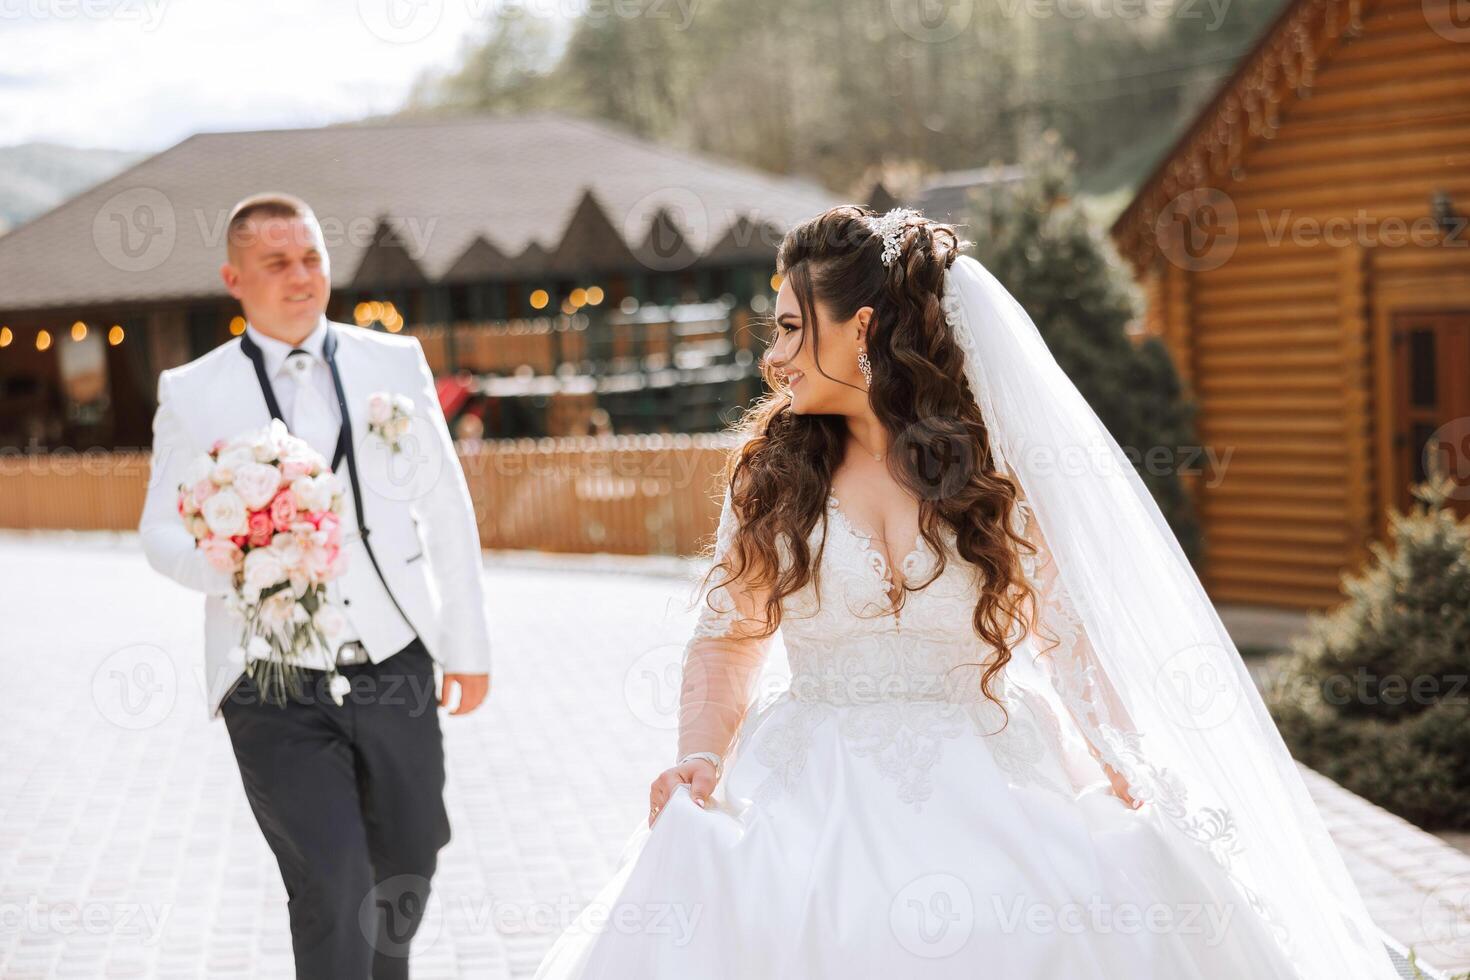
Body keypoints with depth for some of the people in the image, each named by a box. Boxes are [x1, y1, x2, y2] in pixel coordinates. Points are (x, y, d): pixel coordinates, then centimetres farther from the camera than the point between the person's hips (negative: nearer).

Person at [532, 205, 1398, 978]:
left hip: (982, 784, -1)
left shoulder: (998, 466, 2)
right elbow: (726, 637, 12)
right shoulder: (773, 469, 8)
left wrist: (1138, 784, -10)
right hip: (814, 791, 1)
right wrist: (702, 756, -6)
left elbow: (1070, 636, 3)